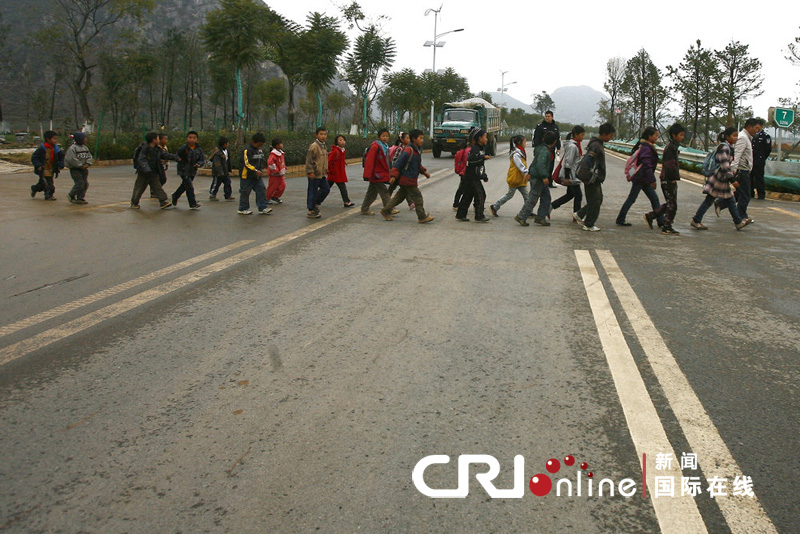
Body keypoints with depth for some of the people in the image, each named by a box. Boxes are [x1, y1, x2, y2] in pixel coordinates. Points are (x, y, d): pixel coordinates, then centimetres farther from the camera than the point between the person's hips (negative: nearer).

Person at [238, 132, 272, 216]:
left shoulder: (260, 151, 9)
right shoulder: (247, 151, -15)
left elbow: (262, 161, 20)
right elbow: (247, 163, -23)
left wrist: (263, 169, 2)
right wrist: (256, 171, -30)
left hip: (258, 177, 7)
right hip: (247, 176, -7)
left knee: (262, 190, 1)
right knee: (245, 193, 4)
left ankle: (263, 208, 4)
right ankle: (243, 209, 15)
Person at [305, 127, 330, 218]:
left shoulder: (324, 147, 13)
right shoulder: (314, 146, -15)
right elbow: (309, 160, -16)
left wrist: (326, 169, 24)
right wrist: (310, 172, -20)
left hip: (322, 174, 9)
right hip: (314, 174, -9)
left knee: (326, 189, 10)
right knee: (313, 192, -1)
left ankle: (315, 203, 25)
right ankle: (311, 211, 7)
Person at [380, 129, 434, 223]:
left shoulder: (417, 150, 12)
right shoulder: (408, 151, -18)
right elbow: (398, 163, -20)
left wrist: (424, 172, 18)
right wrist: (394, 176, -24)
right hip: (407, 179, -10)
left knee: (400, 196, 16)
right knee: (417, 197, -5)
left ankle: (386, 211, 23)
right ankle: (422, 217, 2)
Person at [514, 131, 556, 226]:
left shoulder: (542, 148, 10)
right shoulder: (545, 151, -20)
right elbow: (540, 164, -30)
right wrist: (544, 176, -30)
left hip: (540, 177, 10)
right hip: (537, 177, -10)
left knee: (546, 197, 12)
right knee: (533, 198, -4)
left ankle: (540, 217, 16)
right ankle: (521, 217, 3)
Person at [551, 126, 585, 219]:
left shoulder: (575, 144, 12)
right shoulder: (572, 146, -20)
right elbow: (568, 162, -22)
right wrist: (566, 177, -22)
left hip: (574, 175, 10)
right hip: (571, 175, -10)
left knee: (570, 194, 16)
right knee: (578, 195, -2)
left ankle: (549, 207, 19)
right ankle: (576, 217, 7)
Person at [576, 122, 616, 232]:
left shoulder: (598, 144, 12)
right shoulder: (596, 146, -19)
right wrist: (588, 178, -24)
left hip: (596, 180, 10)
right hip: (593, 180, -10)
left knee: (598, 200, 18)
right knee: (595, 202, -1)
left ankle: (579, 215, 24)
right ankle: (588, 225, 9)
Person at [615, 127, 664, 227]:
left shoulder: (648, 147, 13)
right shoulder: (646, 148, -19)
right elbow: (647, 165, -24)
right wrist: (653, 180, -22)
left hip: (644, 179, 10)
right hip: (640, 178, -10)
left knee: (654, 198, 9)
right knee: (631, 199, -1)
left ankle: (661, 221, 12)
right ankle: (620, 220, 9)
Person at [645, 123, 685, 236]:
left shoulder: (674, 146, 16)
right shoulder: (670, 147, -15)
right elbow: (670, 165, -21)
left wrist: (675, 177, 15)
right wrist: (674, 178, -18)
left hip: (671, 180, 10)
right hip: (669, 180, -10)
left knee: (669, 203, 15)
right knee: (672, 204, -3)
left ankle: (650, 216, 21)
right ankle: (667, 227, 3)